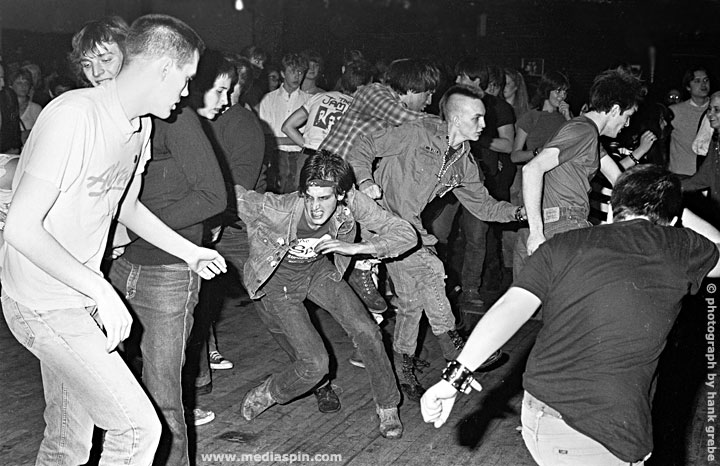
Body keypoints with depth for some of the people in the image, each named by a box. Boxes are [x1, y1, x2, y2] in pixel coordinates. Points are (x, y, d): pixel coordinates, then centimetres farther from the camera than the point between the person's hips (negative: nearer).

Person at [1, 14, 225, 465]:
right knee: (138, 428, -10)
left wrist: (190, 252, 15)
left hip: (81, 298, 9)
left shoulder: (140, 124, 5)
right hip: (43, 304, -9)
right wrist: (100, 289, -25)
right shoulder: (73, 116, -24)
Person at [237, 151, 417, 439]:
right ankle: (262, 396, 18)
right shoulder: (278, 209, -36)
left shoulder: (351, 203, -28)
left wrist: (354, 248, -36)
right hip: (276, 282, -4)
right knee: (315, 363, -12)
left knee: (366, 332, -8)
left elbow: (406, 234, -25)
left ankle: (387, 407, 15)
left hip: (317, 270, 4)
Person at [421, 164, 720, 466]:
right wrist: (673, 203, 32)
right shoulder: (678, 248, 3)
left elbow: (510, 307, -7)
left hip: (537, 418, 4)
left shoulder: (563, 246, 6)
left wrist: (456, 374, -8)